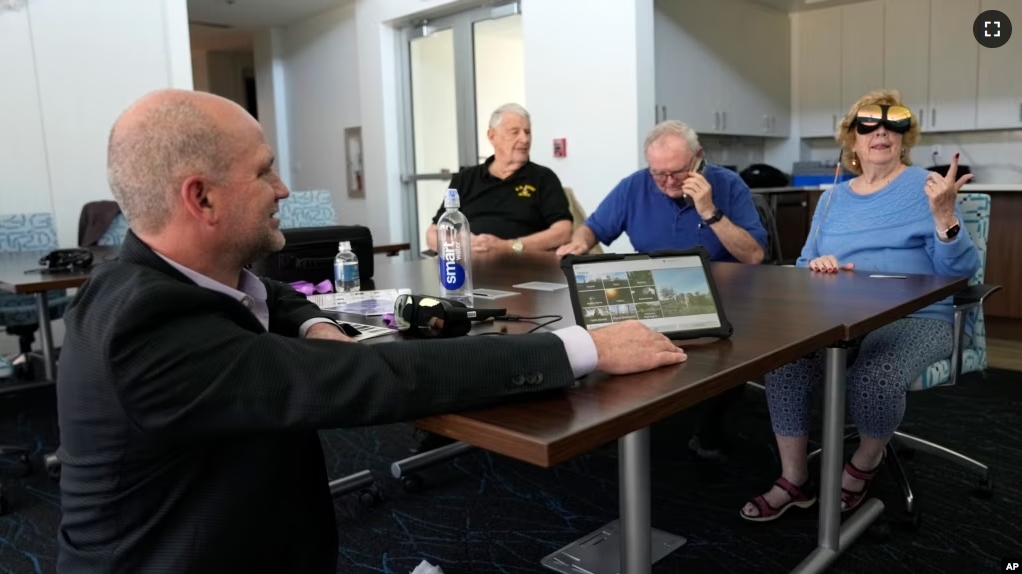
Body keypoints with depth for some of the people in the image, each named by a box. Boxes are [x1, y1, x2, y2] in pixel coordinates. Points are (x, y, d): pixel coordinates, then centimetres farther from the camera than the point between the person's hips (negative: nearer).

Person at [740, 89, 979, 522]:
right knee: (782, 362, -24)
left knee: (874, 378, -34)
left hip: (915, 318, -4)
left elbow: (960, 270, -6)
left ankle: (866, 462, 1)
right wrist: (818, 266, -8)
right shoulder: (832, 197, 17)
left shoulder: (924, 187, 2)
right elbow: (804, 265, 16)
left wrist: (944, 215, -23)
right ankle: (794, 481, -5)